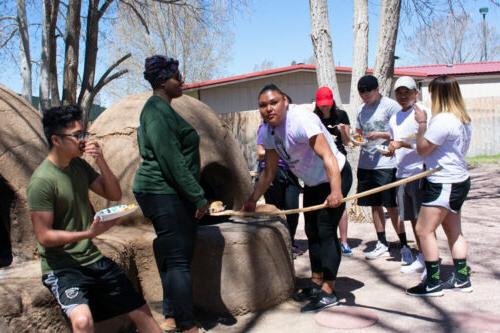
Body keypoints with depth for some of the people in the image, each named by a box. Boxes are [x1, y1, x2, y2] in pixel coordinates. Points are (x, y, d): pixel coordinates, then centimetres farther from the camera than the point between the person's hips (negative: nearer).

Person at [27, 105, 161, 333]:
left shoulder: (79, 165, 3)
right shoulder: (41, 181, -18)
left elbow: (115, 195, 5)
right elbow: (44, 236, -18)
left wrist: (101, 161, -10)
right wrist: (88, 233, -28)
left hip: (92, 259, 7)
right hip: (61, 266, -7)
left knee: (141, 310, 11)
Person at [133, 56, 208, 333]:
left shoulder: (161, 109, 18)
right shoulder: (158, 110, -14)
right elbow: (171, 160, -21)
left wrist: (192, 195, 23)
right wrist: (198, 196, -18)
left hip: (167, 193, 10)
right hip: (164, 193, -10)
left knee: (172, 257, 14)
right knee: (178, 259, -6)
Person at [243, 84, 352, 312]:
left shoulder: (301, 120, -30)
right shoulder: (268, 131, -6)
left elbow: (327, 156, -40)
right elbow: (269, 172, 3)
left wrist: (336, 192, -52)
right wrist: (252, 200, -1)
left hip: (335, 177, -8)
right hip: (312, 182, 9)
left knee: (326, 231, -10)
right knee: (312, 232, 14)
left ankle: (328, 292, -2)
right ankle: (316, 284, 28)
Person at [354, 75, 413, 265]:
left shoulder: (391, 106, -7)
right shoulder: (362, 109, 12)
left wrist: (380, 135, -20)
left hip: (386, 164, -6)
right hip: (365, 163, 6)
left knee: (391, 206, -4)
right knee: (374, 205, 11)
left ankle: (404, 246, 7)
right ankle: (382, 244, 23)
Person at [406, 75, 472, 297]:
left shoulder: (443, 120, -21)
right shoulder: (463, 119, 10)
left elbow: (422, 149, -15)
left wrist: (422, 124, -5)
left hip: (444, 184, -10)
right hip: (458, 180, 10)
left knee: (424, 230, -5)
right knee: (454, 231, 16)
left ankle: (433, 283, -1)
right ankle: (461, 278, 23)